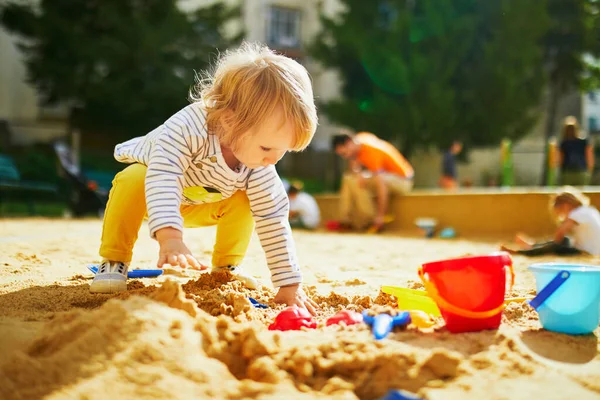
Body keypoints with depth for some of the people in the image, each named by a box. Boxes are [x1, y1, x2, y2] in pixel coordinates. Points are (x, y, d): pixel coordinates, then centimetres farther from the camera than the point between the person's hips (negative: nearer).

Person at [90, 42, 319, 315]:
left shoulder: (260, 169, -27)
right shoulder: (190, 126, -45)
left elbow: (273, 220, -21)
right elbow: (163, 177, -54)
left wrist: (289, 283, -22)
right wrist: (169, 237, -68)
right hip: (147, 174, -4)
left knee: (242, 202, -18)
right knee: (132, 181, -36)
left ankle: (226, 266, 4)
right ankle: (114, 262, -19)